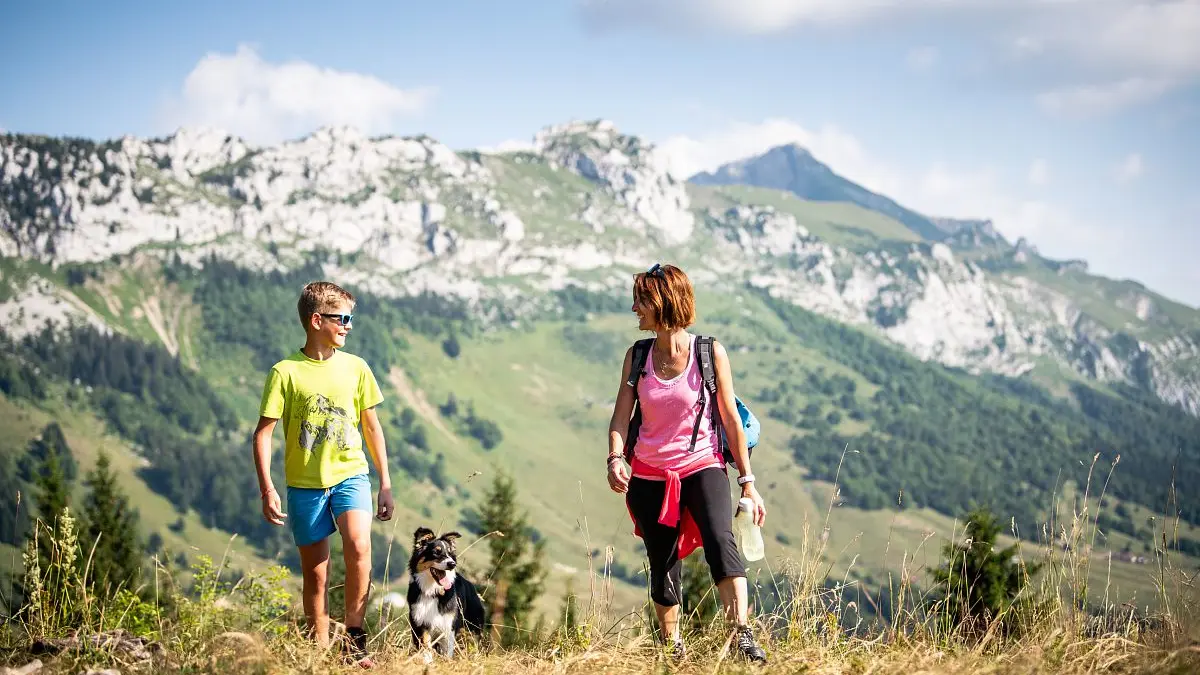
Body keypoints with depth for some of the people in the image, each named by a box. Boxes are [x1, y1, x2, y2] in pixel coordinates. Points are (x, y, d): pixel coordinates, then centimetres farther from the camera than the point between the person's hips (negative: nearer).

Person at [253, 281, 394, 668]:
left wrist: (386, 483, 11)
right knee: (315, 573, 5)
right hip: (305, 484, -1)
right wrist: (267, 490, -14)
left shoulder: (355, 368, 3)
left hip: (350, 474, 1)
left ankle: (354, 637, -11)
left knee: (358, 545, -23)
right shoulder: (286, 373, -8)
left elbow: (371, 426, 11)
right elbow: (263, 433, -6)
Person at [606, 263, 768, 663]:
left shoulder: (710, 353, -6)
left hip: (702, 466, -3)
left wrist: (748, 483, -2)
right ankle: (672, 650, 27)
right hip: (650, 475, 3)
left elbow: (730, 419, -2)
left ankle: (743, 636, -35)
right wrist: (615, 458, -23)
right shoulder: (637, 356, 2)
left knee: (720, 539, -29)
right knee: (662, 569, 9)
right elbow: (621, 416, -2)